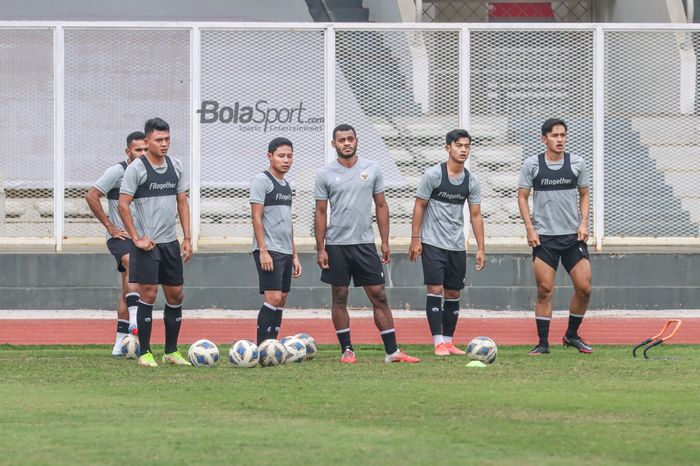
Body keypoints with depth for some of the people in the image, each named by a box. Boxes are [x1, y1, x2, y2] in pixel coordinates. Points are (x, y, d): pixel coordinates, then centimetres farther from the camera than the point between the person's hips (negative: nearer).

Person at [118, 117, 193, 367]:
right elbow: (123, 205, -10)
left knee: (176, 295, 7)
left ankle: (171, 352, 17)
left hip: (171, 243, 6)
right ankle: (144, 353, 1)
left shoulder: (175, 166, 9)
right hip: (147, 243, -6)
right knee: (148, 294, -6)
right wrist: (137, 239, -12)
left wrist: (187, 238, 8)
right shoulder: (136, 168, -9)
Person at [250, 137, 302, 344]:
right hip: (269, 250, -8)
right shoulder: (261, 180, -6)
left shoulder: (286, 185, 18)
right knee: (273, 298, -15)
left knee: (281, 302, 6)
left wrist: (294, 255, 19)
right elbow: (256, 217, -12)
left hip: (285, 252, 8)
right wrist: (263, 251, -18)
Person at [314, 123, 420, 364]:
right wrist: (320, 249, -3)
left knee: (379, 297, -1)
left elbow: (381, 206, 9)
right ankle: (347, 350, 12)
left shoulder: (372, 169, 4)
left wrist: (385, 242, 3)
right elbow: (320, 213, 2)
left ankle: (392, 351, -1)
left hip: (365, 244, 1)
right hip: (336, 245, -1)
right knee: (339, 297, 4)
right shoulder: (325, 174, 0)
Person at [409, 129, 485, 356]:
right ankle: (438, 343, -10)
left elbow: (476, 215, 8)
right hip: (433, 243, -5)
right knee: (435, 290, -11)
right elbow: (419, 207, -3)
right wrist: (415, 240, -8)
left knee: (453, 294, 7)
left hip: (457, 246, 5)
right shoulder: (433, 174, -7)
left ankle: (448, 341, 15)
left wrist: (480, 249, 4)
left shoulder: (471, 181, 5)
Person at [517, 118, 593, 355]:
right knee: (545, 291, -4)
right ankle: (543, 342, 3)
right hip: (543, 237, -2)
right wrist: (530, 229, -5)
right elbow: (522, 197, 4)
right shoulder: (532, 164, 0)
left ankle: (572, 335, 16)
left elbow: (584, 195, 14)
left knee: (584, 288, -3)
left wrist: (583, 223, 0)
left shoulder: (577, 163, 5)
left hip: (573, 235, 2)